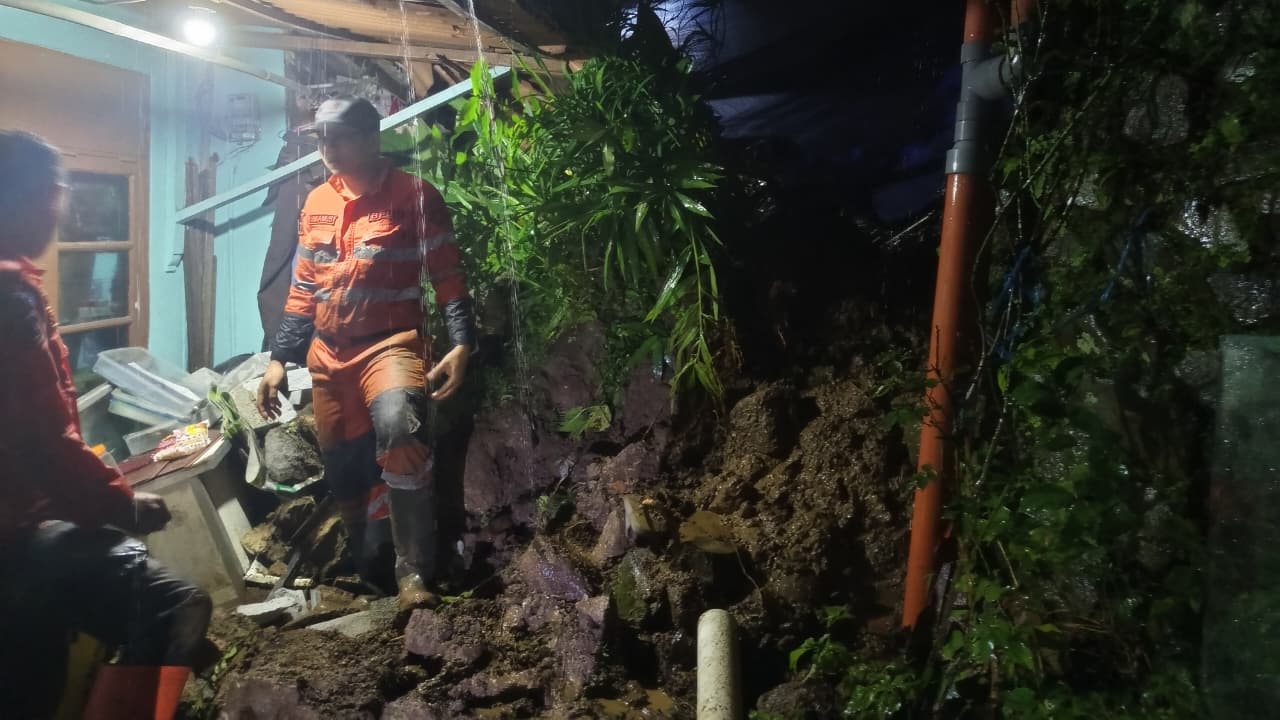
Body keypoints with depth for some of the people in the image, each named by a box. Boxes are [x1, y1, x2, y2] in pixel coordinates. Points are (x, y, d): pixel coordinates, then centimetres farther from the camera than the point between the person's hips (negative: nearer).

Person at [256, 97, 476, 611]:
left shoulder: (414, 196, -4)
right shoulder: (316, 203, 13)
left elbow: (448, 278, -6)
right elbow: (303, 290, 18)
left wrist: (461, 344, -19)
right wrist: (279, 359, 14)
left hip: (390, 343, -6)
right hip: (327, 354, 6)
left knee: (399, 430, -33)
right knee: (341, 467, 9)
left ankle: (413, 573, -25)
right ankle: (363, 569, 30)